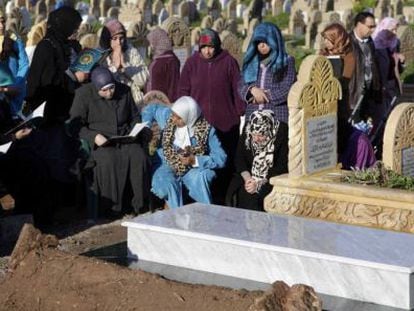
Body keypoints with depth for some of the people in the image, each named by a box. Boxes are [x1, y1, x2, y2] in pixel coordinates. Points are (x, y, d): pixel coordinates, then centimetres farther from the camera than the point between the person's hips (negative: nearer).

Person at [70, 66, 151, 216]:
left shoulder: (124, 90, 10)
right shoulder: (84, 94, -2)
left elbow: (135, 117, 23)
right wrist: (94, 136, -21)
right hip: (99, 141, -3)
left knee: (139, 157, -27)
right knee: (108, 160, -35)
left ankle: (139, 204, -16)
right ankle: (113, 207, -23)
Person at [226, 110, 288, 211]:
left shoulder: (282, 132, -19)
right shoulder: (247, 129, -7)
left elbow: (282, 166, -17)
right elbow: (239, 158, -1)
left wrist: (260, 183, -24)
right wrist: (248, 178, -18)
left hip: (272, 177, -4)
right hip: (250, 173, 4)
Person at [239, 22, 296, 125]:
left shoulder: (287, 62, 4)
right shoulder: (251, 62, 17)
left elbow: (287, 90, -4)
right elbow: (242, 87, 11)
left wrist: (265, 96, -3)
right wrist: (252, 89, -10)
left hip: (278, 117, -3)